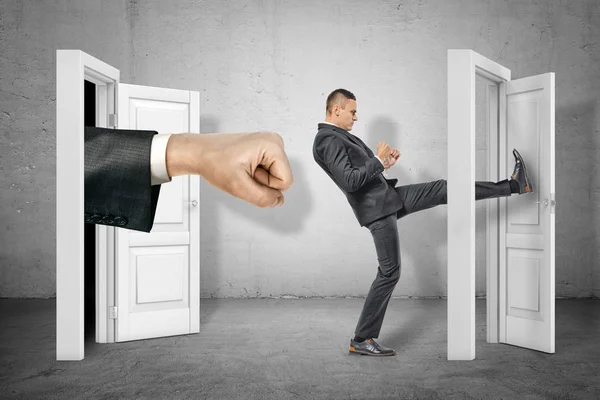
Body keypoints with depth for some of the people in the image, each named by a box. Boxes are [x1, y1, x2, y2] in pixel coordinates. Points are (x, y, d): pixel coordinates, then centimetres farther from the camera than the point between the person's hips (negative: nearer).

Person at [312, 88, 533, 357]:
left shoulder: (340, 136, 14)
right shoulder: (328, 141, -17)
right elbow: (349, 181, -27)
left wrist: (384, 163, 5)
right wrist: (379, 160, -17)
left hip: (389, 197, 9)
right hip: (376, 209, -9)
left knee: (444, 189, 8)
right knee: (390, 272, -5)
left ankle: (514, 185, 18)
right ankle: (361, 340, 5)